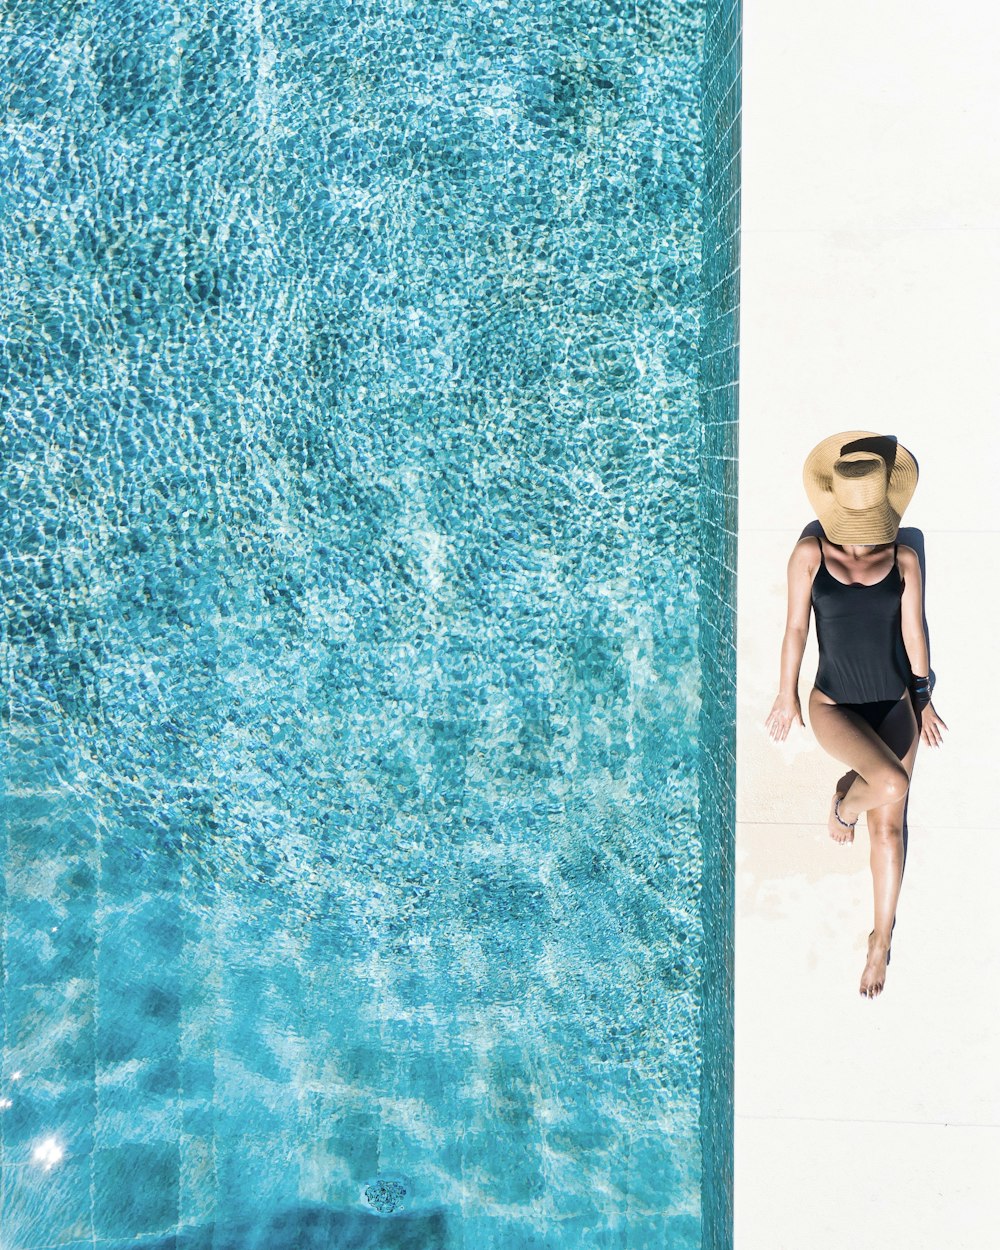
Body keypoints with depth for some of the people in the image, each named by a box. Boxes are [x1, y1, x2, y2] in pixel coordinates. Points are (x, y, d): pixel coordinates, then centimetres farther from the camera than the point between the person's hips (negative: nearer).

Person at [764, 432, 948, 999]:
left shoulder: (904, 559, -2)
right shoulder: (810, 554, -7)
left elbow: (913, 632, 4)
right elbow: (796, 627, -1)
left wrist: (924, 701, 10)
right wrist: (787, 695, 4)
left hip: (895, 703, 2)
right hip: (834, 704, -2)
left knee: (888, 826, 3)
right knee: (892, 782, -28)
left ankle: (882, 938, 22)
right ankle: (843, 802, 10)